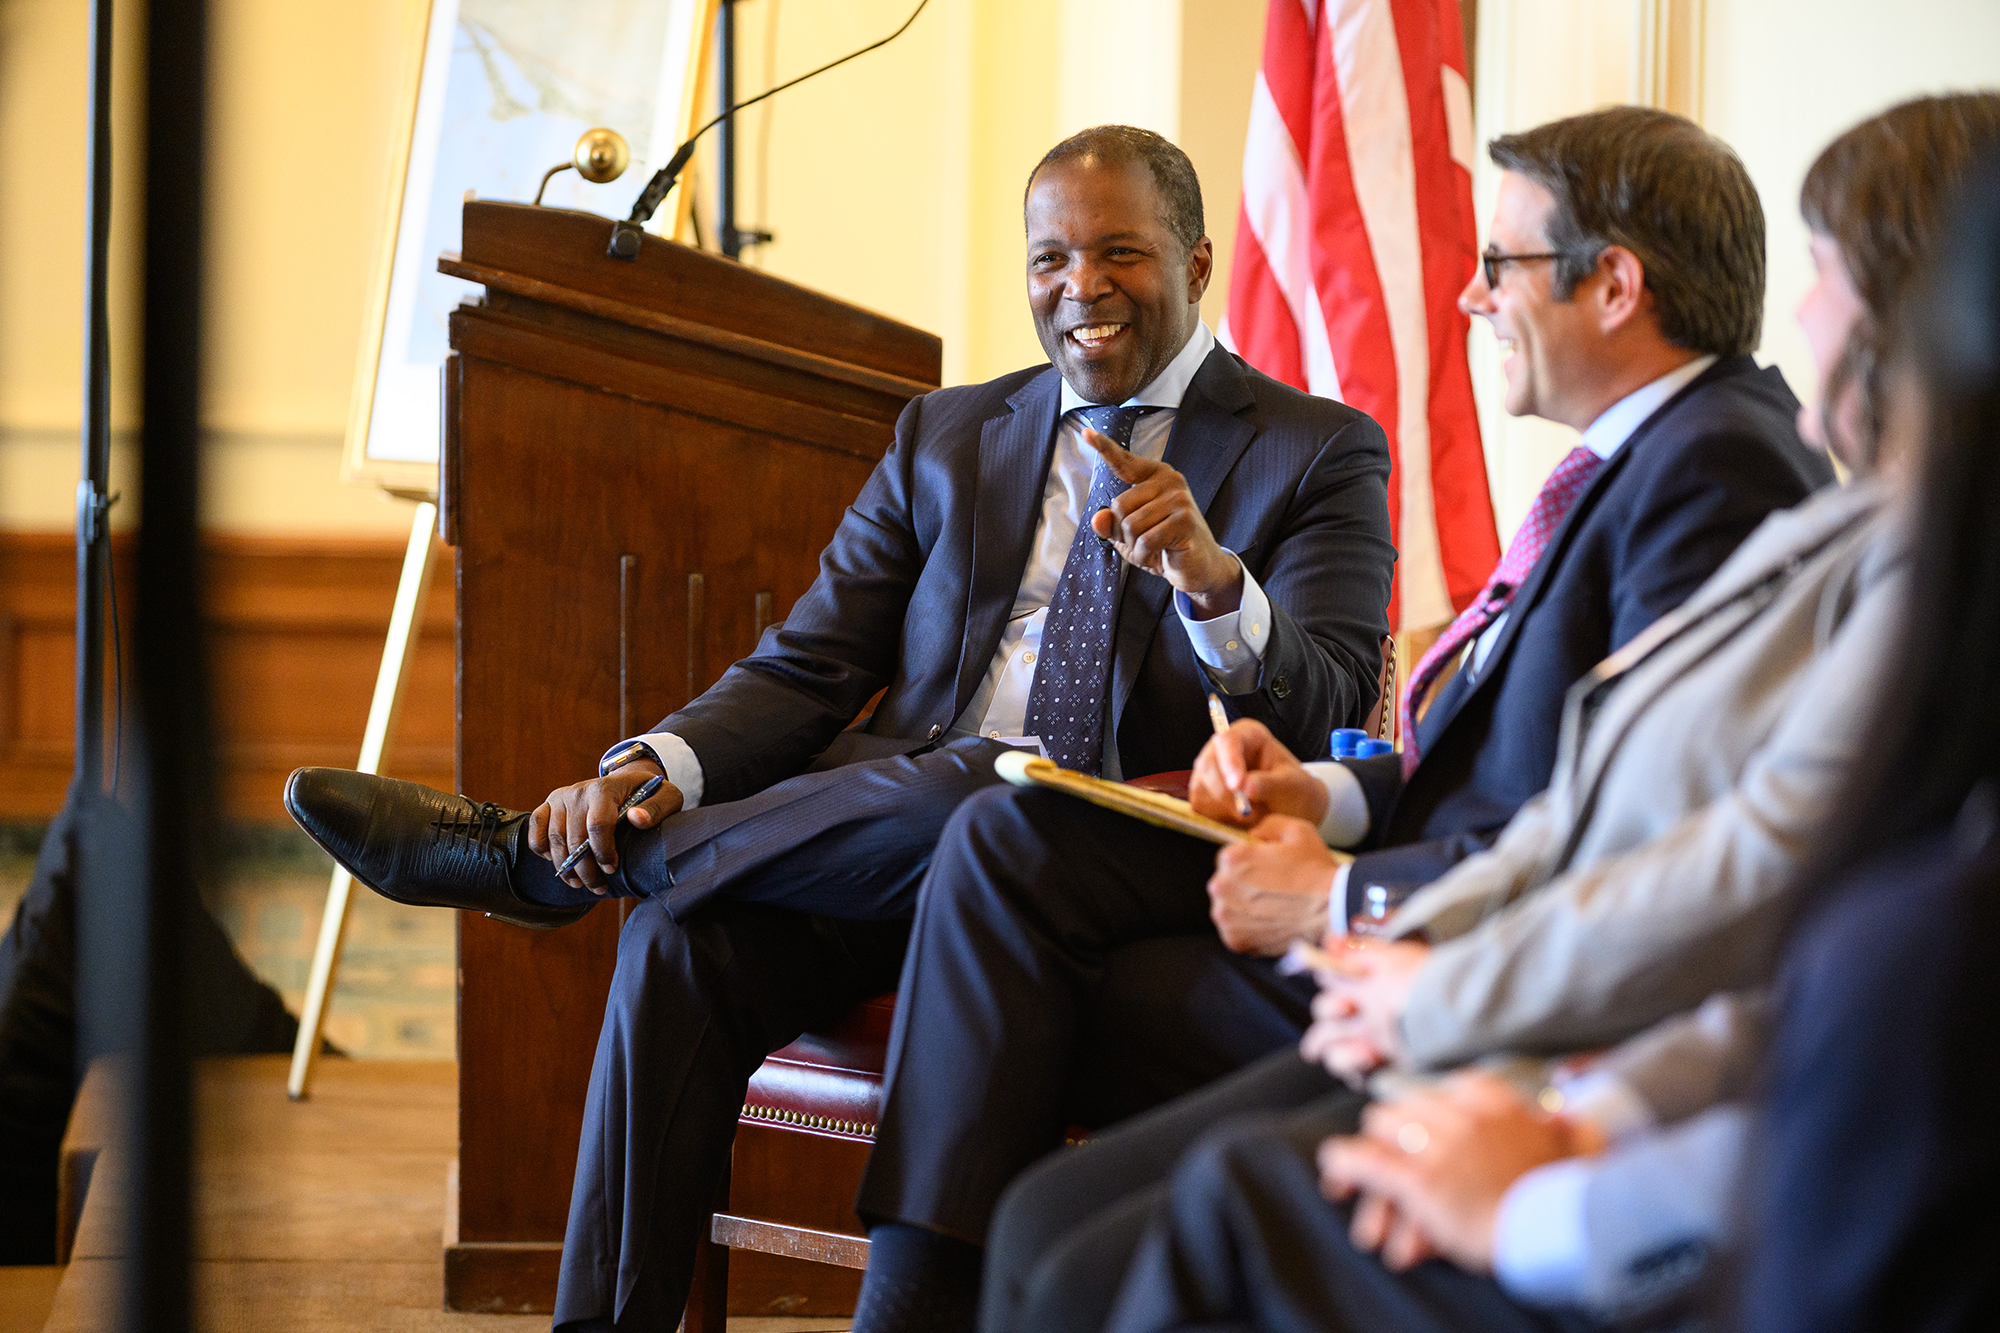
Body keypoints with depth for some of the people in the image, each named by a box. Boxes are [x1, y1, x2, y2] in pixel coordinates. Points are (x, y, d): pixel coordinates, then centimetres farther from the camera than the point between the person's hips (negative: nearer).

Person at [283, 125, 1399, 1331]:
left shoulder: (1321, 455, 6)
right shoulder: (946, 439, 19)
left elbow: (1320, 713, -7)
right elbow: (808, 669, 12)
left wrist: (1214, 582, -29)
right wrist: (661, 765, -10)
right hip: (886, 839, 4)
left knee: (965, 795, -36)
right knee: (683, 938, -27)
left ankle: (534, 858, -19)